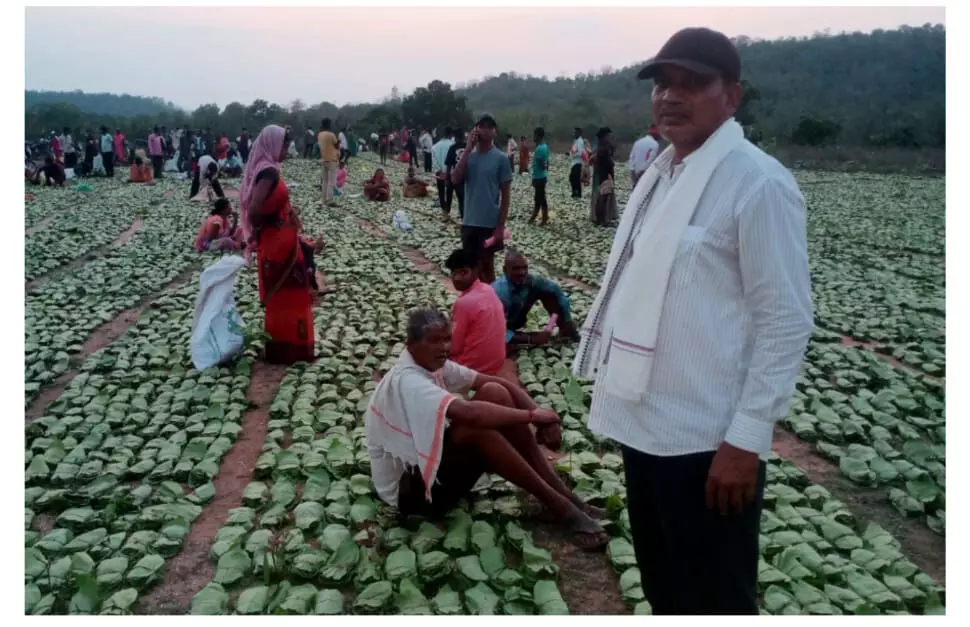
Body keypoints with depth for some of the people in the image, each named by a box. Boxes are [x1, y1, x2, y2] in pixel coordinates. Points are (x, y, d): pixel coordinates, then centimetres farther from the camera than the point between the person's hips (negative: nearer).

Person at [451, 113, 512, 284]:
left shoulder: (500, 158, -6)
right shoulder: (468, 156, 5)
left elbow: (505, 195, -5)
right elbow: (455, 180, -12)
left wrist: (501, 226, -10)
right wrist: (468, 149, -13)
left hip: (489, 223, -4)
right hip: (469, 222, 4)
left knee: (486, 264, 4)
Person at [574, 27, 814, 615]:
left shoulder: (758, 182, -15)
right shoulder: (661, 171, 10)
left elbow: (786, 322, -16)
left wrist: (746, 439, -18)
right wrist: (623, 402, 15)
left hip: (708, 436, -8)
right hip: (645, 421, 8)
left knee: (714, 599, 9)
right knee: (663, 586, 24)